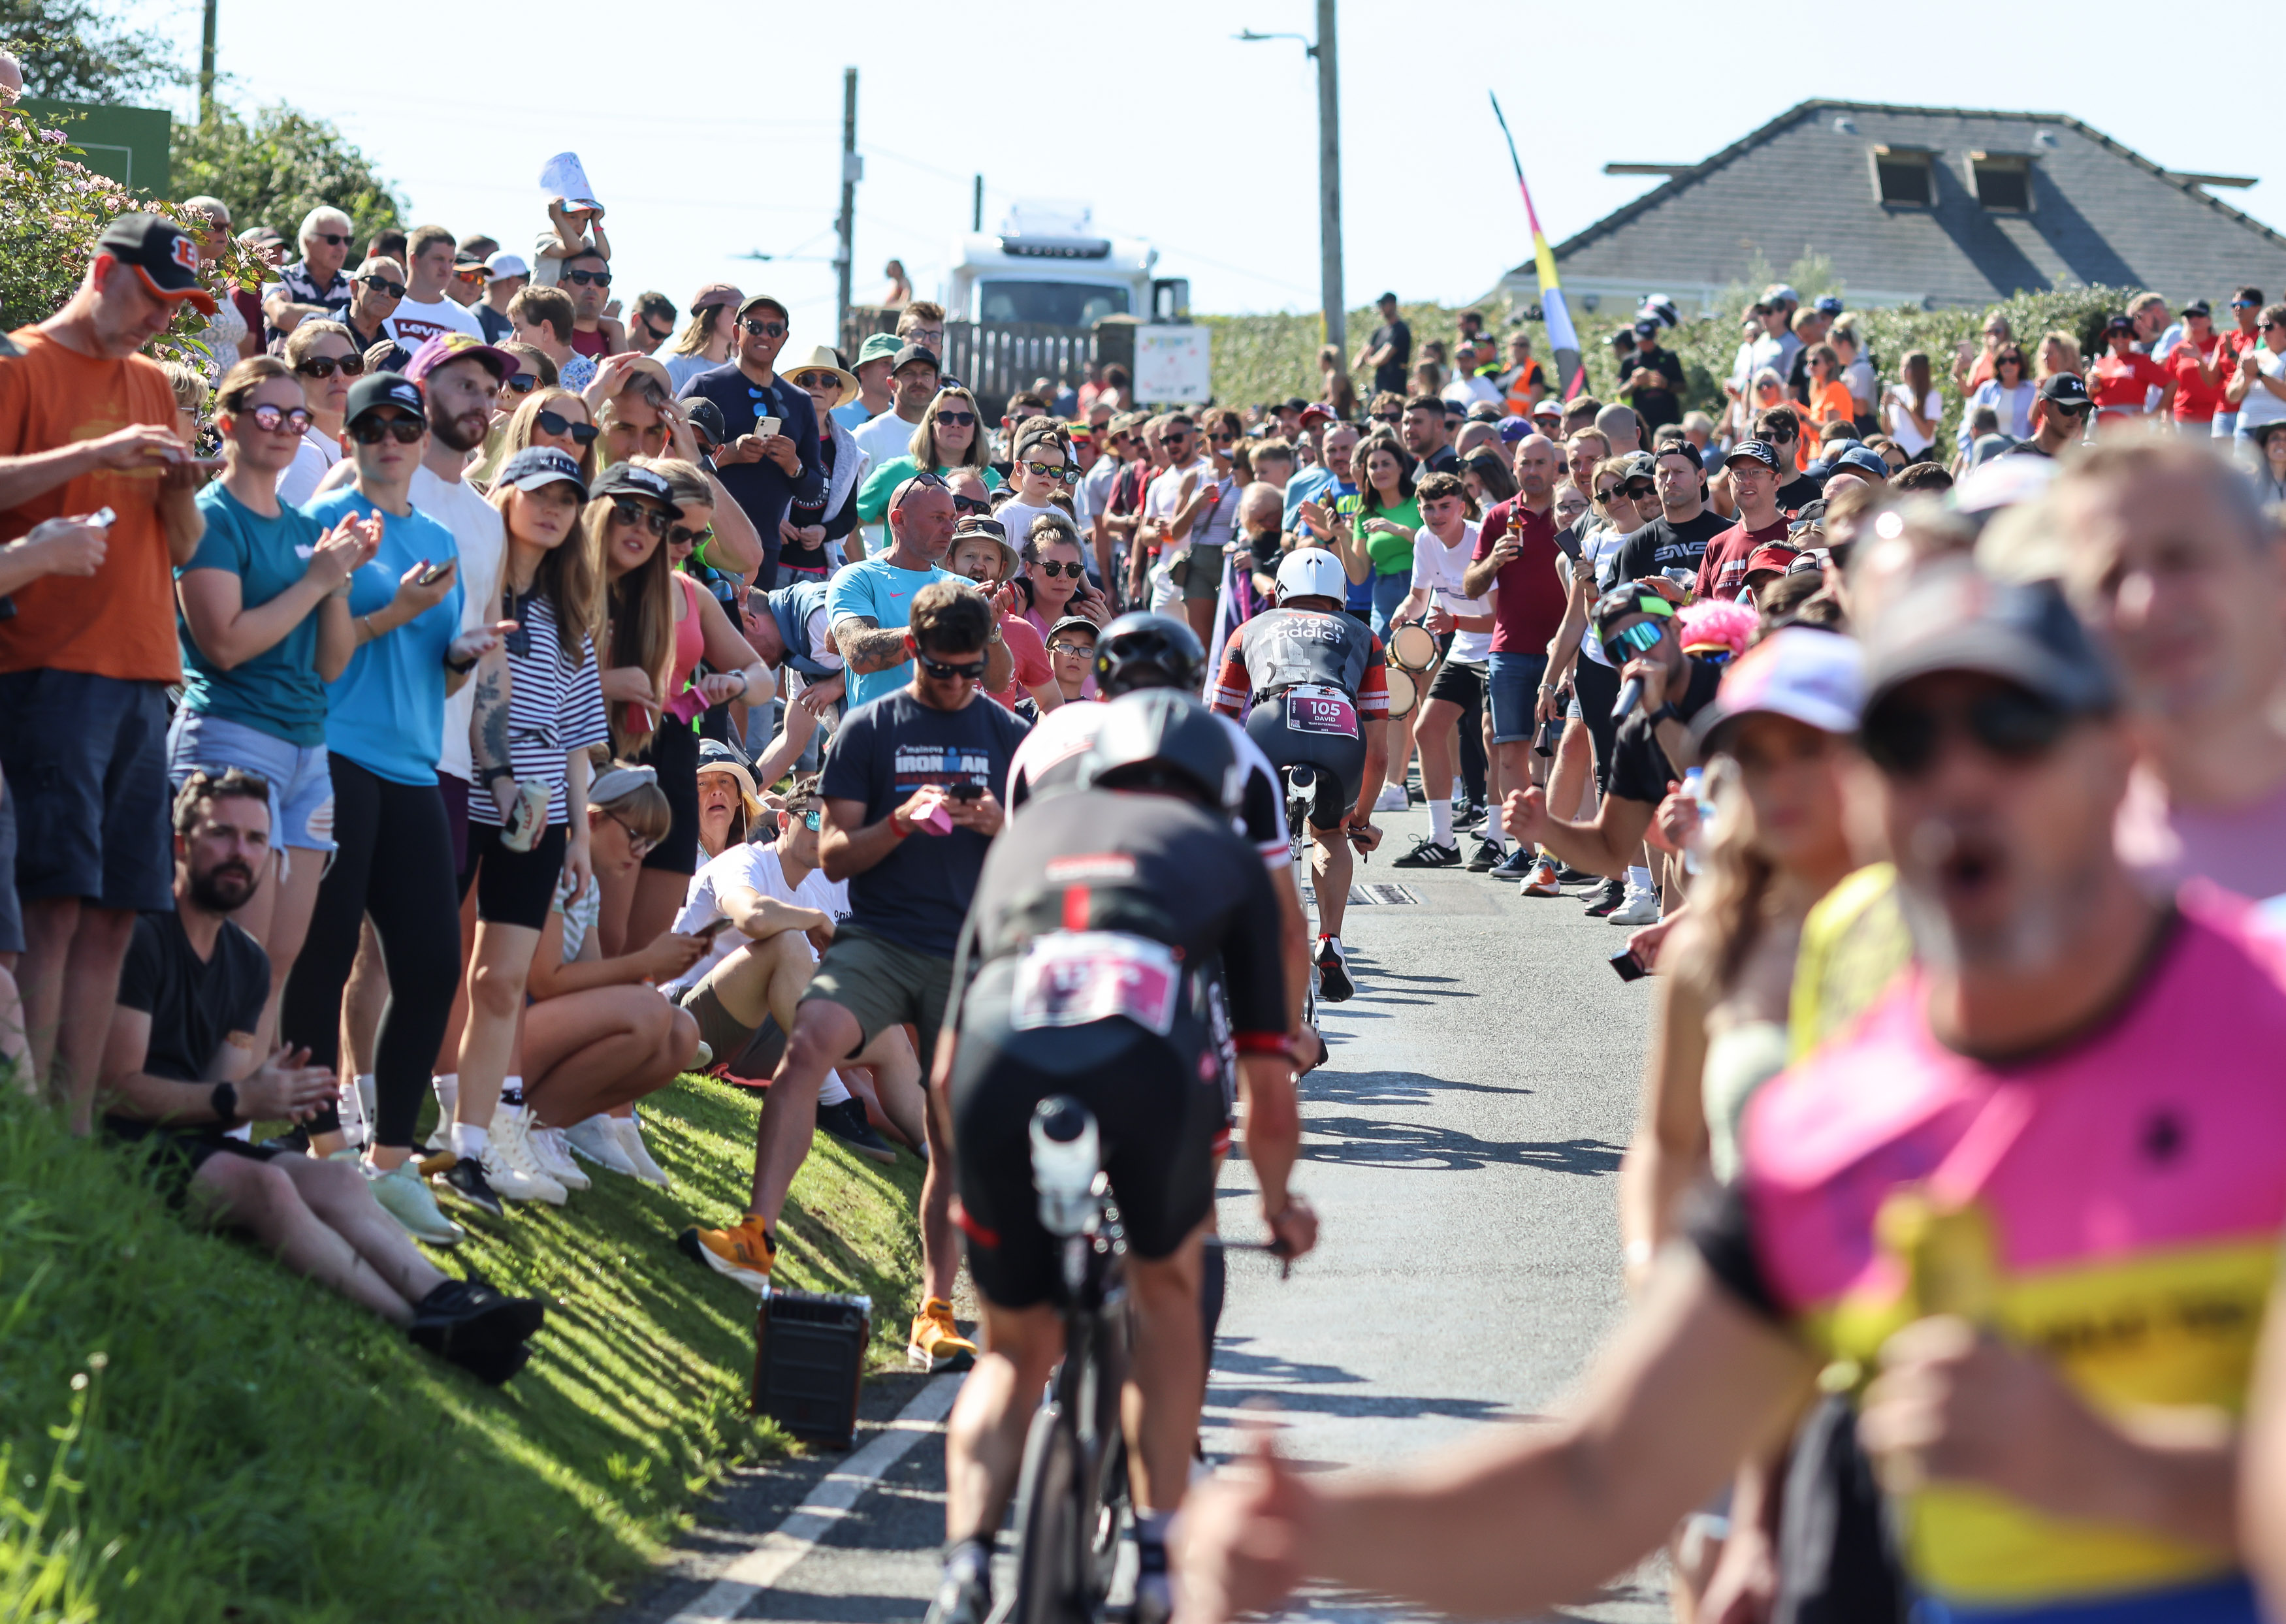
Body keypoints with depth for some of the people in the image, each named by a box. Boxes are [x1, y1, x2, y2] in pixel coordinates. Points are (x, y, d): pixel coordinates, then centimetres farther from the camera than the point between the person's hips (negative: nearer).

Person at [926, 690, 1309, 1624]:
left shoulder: (1032, 829, 37)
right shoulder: (1223, 851, 32)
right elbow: (1270, 1094, 31)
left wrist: (975, 1183, 53)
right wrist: (1280, 1205, 49)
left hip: (1001, 1057, 2)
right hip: (1150, 1055, -2)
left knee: (1014, 1353, 21)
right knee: (1166, 1298, 28)